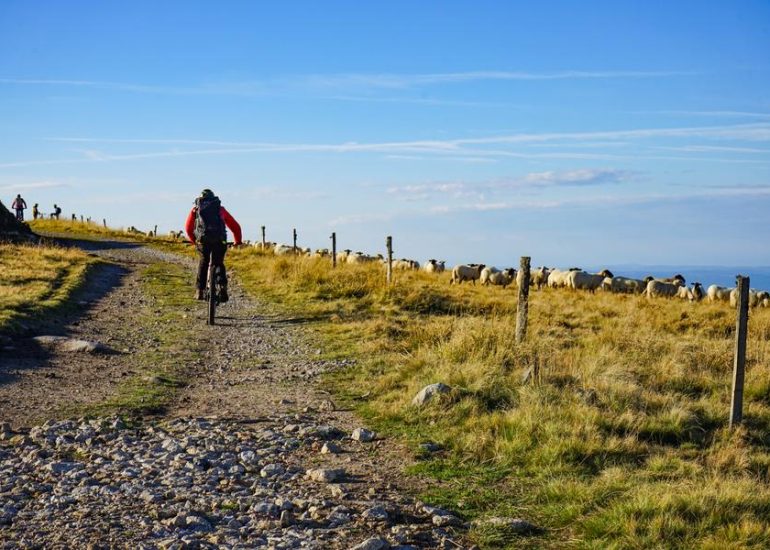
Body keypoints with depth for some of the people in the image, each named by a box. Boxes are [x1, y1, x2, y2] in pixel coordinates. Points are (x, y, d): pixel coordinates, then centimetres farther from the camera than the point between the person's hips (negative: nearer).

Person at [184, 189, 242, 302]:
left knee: (203, 262, 21)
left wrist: (194, 241, 40)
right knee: (219, 263, 19)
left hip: (203, 240, 0)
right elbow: (235, 226, 25)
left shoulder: (196, 209, 23)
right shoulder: (220, 209, 25)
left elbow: (188, 228, 23)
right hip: (219, 240, 0)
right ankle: (223, 287, -2)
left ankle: (199, 291, 13)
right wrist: (238, 241, 39)